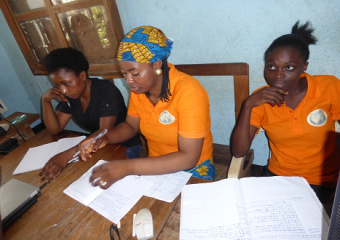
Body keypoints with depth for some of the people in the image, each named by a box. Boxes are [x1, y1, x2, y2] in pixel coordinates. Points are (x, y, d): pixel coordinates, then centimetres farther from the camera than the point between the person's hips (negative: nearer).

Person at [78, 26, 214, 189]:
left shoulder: (188, 92, -26)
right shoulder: (138, 88, -7)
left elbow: (188, 158, -28)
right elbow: (130, 125, 8)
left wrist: (127, 167, -32)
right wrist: (104, 138, -13)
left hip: (193, 170, -4)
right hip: (155, 166, 5)